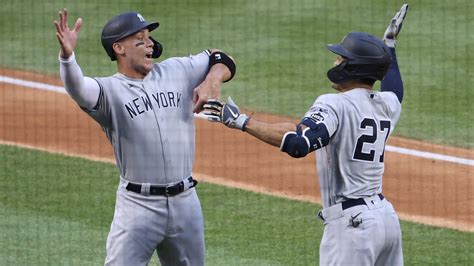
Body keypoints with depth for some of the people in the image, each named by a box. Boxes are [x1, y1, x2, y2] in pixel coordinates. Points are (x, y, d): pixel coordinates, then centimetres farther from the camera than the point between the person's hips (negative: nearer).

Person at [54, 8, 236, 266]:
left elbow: (223, 60, 17)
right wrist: (66, 55, -50)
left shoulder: (176, 71, 8)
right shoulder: (108, 90, -8)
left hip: (185, 202, 5)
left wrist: (212, 82, -6)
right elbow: (78, 89, -29)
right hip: (138, 206, -5)